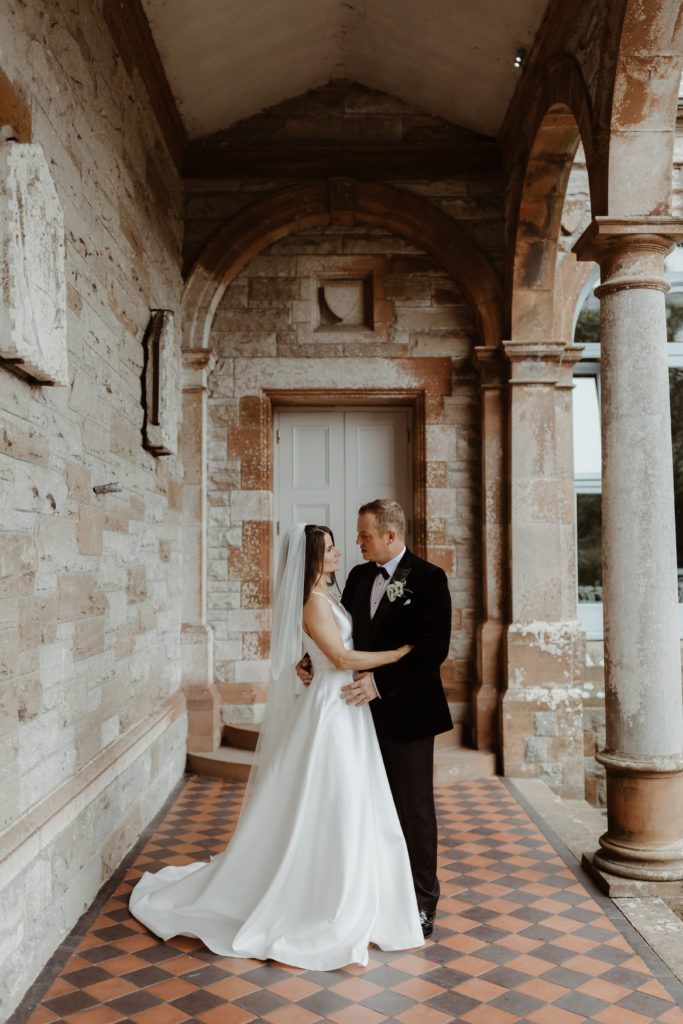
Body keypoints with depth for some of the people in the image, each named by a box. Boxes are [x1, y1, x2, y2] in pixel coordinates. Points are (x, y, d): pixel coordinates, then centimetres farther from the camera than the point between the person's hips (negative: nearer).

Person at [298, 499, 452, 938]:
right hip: (365, 708, 6)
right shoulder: (359, 575, 7)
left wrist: (380, 682, -23)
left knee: (414, 807, 7)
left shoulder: (428, 578, -12)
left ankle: (423, 902, 23)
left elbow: (434, 647, -19)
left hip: (407, 711, -6)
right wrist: (313, 663, -2)